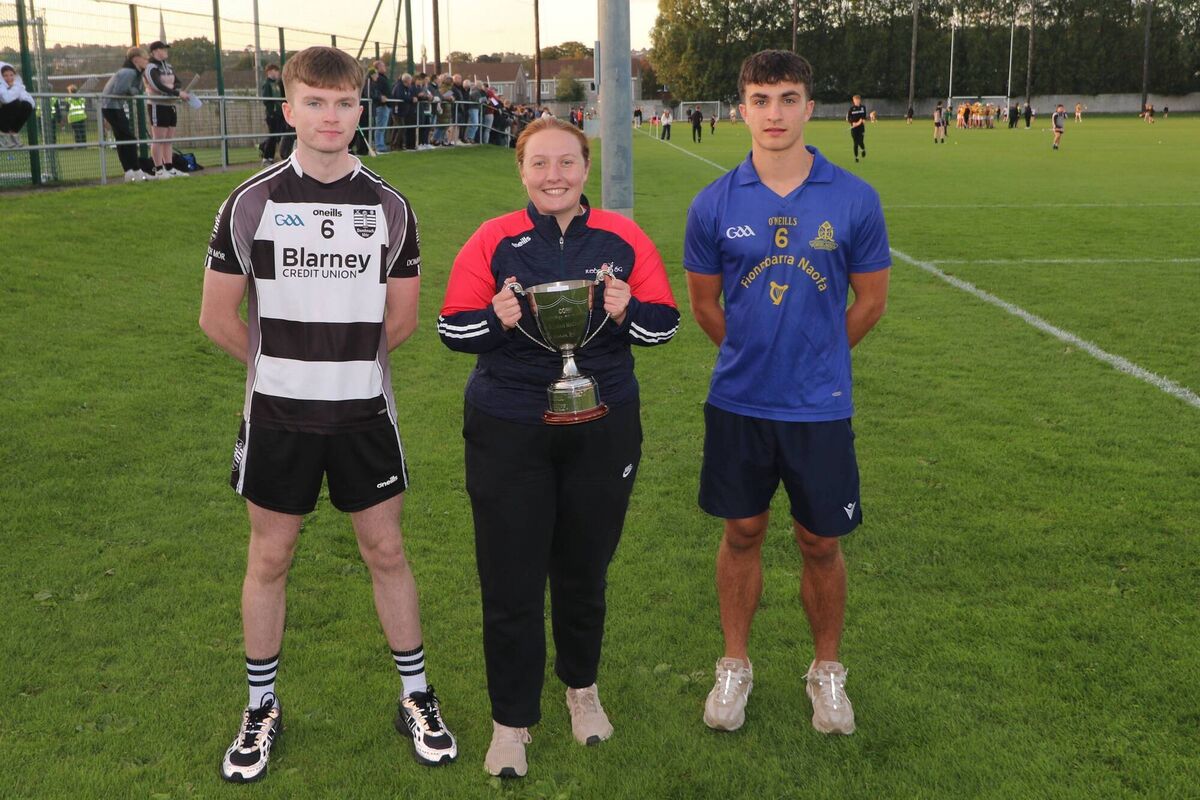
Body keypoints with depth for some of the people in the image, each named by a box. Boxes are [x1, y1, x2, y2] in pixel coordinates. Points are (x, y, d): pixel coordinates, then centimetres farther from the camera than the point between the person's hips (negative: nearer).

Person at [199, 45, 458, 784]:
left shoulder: (390, 207, 0)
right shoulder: (250, 203, -4)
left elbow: (400, 317, 7)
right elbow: (218, 317, 1)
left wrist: (343, 361, 8)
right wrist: (281, 364, 9)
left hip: (364, 412, 1)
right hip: (277, 415, -1)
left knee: (387, 552, 7)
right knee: (270, 558, 9)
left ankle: (417, 698, 24)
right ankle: (263, 709, 27)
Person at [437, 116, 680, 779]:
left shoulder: (623, 239, 2)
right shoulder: (493, 240, -3)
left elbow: (665, 322, 4)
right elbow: (452, 327, -2)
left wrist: (627, 312, -17)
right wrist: (496, 319, -21)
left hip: (603, 428, 2)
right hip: (508, 432, -1)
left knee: (584, 568, 16)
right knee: (511, 581, 2)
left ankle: (581, 687, 41)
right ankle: (510, 721, 21)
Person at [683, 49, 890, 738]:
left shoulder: (854, 199, -7)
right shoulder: (715, 204, -4)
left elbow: (871, 300, 4)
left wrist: (814, 356, 10)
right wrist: (754, 353, 12)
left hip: (820, 405, -1)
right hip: (738, 402, 1)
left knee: (820, 544, 9)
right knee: (743, 533, 13)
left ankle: (827, 670, 31)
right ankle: (735, 665, 31)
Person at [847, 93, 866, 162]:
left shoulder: (863, 107, 3)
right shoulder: (851, 108, -3)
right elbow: (847, 118, -1)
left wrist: (863, 120, -4)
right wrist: (853, 123, -15)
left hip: (861, 127, 1)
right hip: (854, 128, -1)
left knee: (860, 142, -8)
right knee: (855, 143, -1)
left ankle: (863, 150, 27)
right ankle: (856, 157, 12)